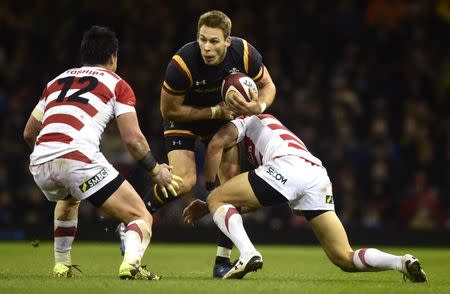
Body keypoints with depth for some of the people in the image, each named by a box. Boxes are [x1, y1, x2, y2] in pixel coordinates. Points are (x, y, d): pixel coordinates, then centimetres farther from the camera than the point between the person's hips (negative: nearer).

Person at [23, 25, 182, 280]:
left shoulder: (57, 81, 28)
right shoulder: (117, 84, 14)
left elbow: (29, 134, 34)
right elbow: (133, 139, 4)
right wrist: (156, 171, 19)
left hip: (40, 165, 6)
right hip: (80, 160, -6)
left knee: (68, 199, 41)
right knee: (142, 218, 3)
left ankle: (62, 265, 37)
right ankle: (131, 263, -26)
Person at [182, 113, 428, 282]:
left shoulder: (248, 120, 27)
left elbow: (217, 143, 5)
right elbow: (258, 200, 42)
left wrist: (210, 192, 14)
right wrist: (211, 208, 40)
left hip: (288, 168, -7)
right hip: (319, 177, 7)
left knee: (216, 199, 8)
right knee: (345, 259, 7)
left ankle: (248, 254, -15)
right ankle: (402, 262, -15)